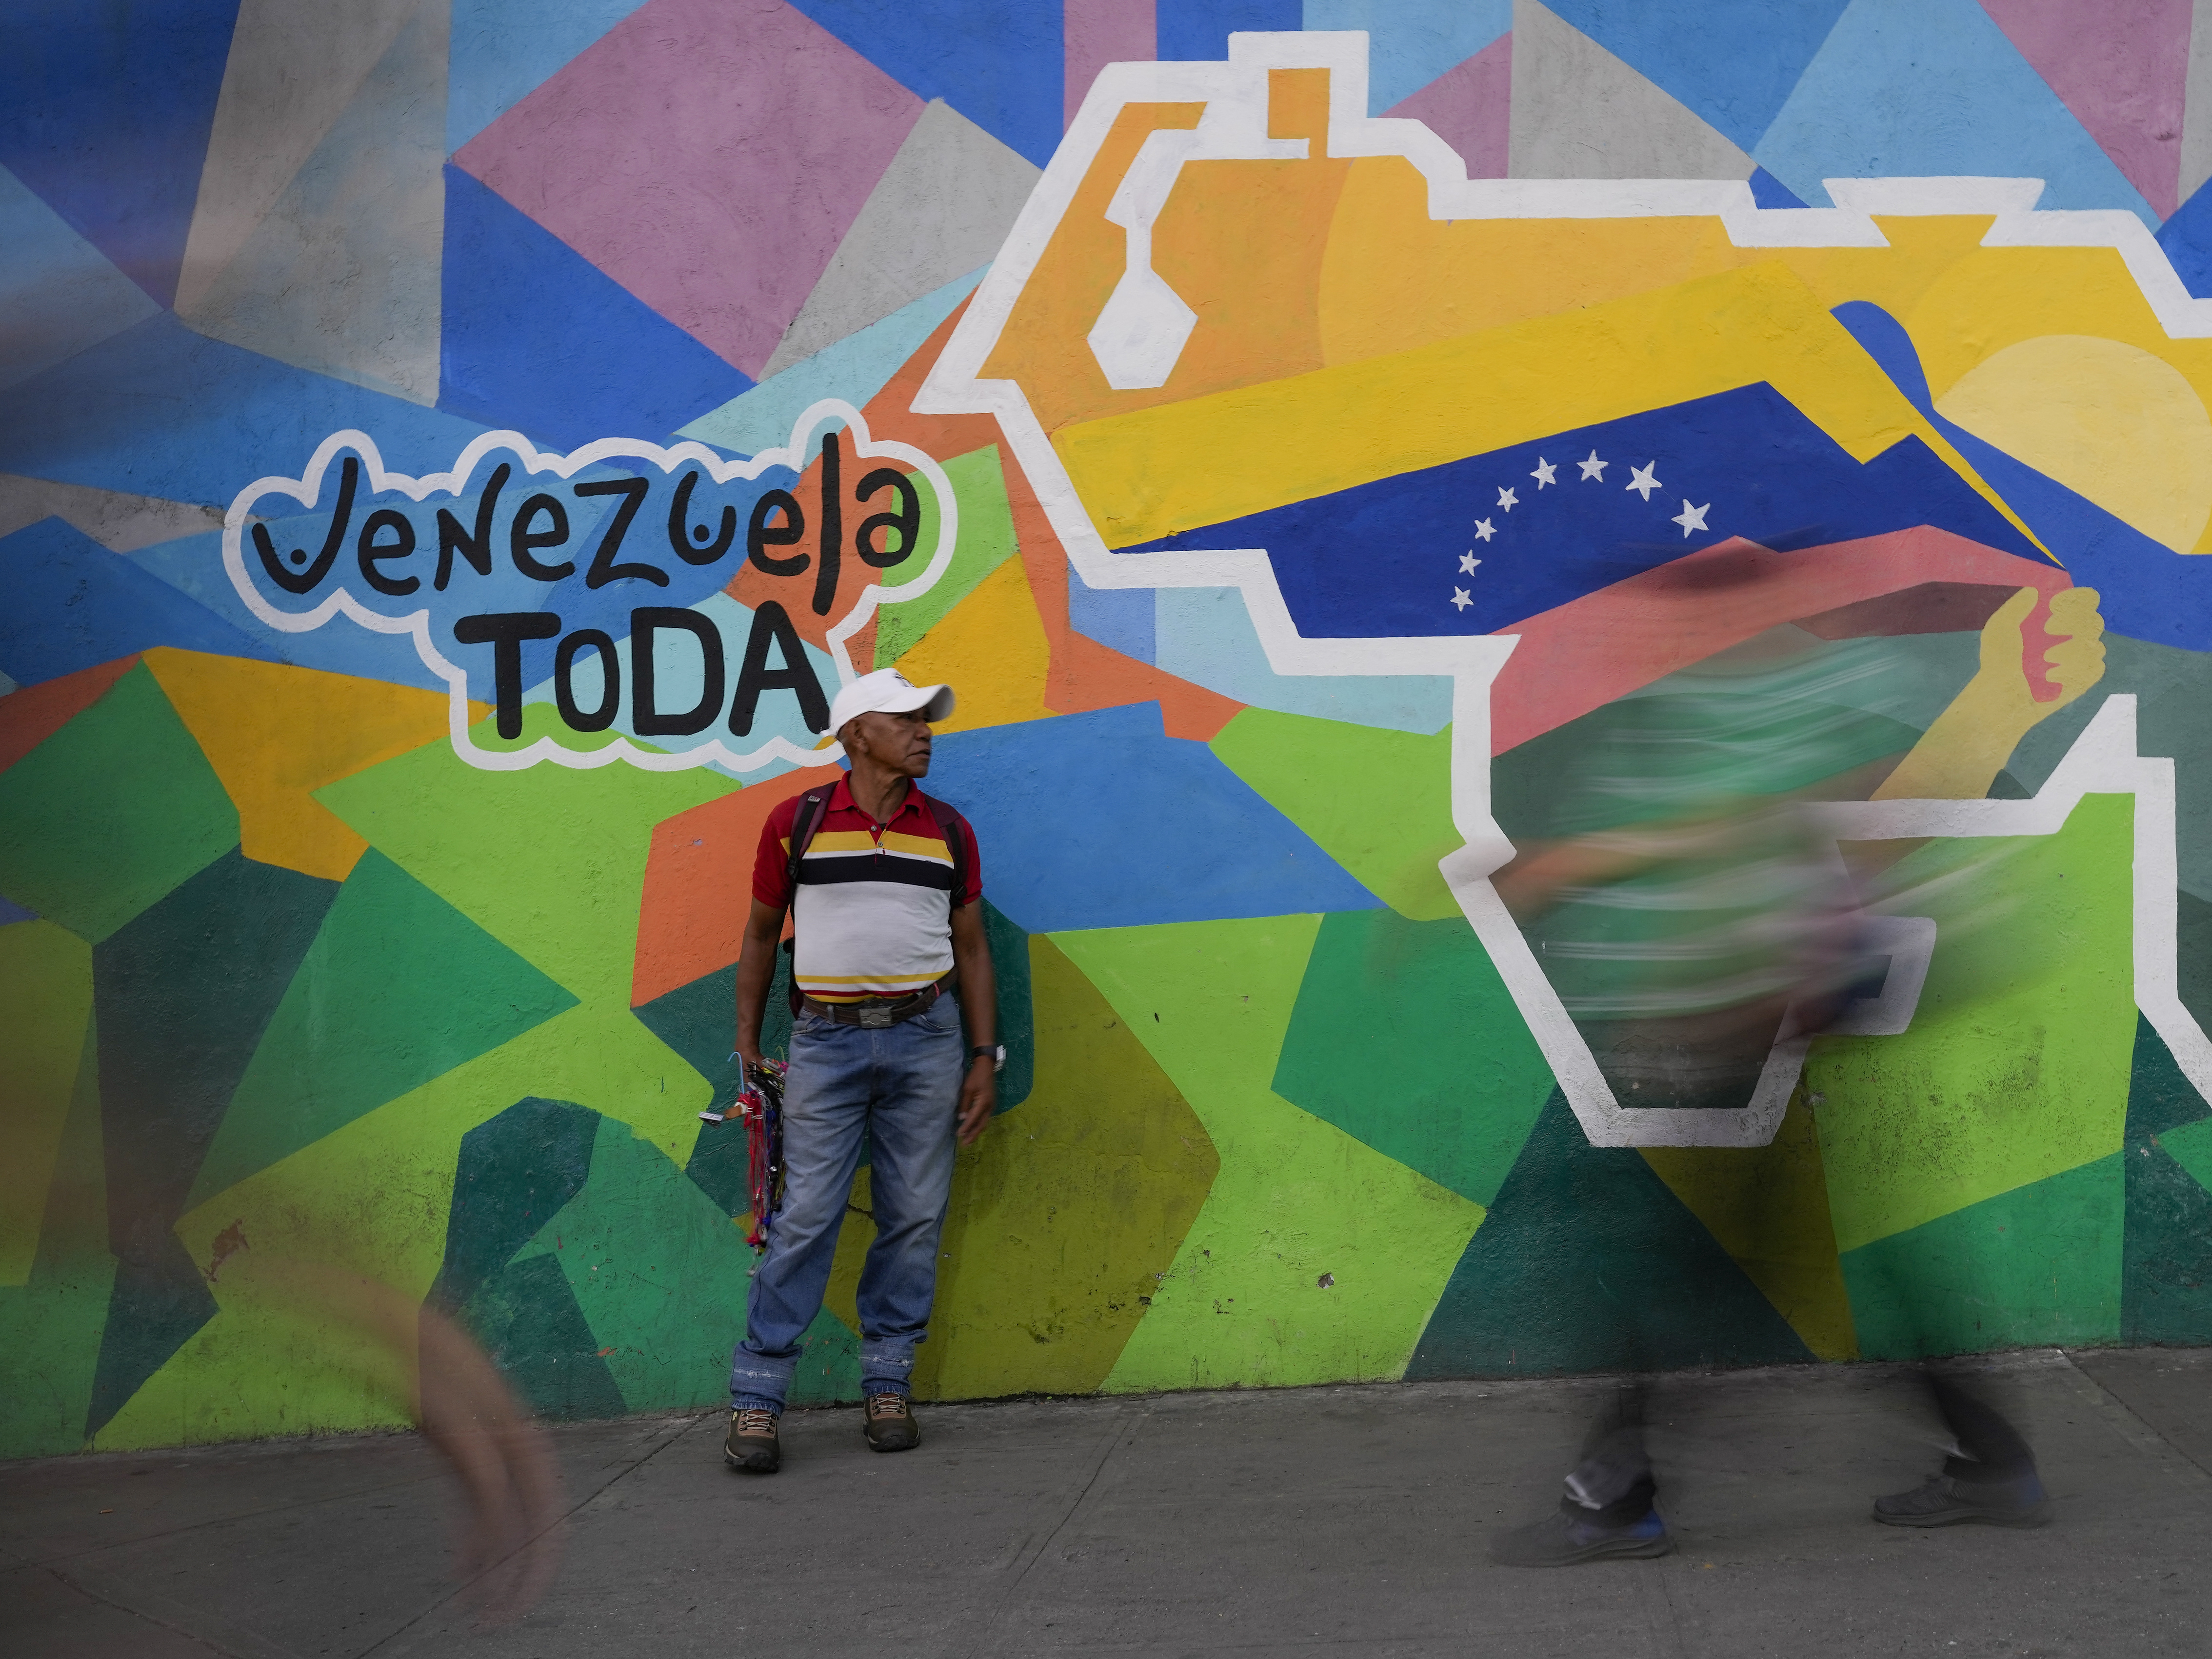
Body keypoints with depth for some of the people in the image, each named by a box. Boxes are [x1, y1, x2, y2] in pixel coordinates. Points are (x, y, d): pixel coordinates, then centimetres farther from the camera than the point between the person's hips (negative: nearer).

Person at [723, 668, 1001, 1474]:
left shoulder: (949, 832, 9)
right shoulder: (797, 822, 2)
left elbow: (971, 950, 12)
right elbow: (761, 933, 10)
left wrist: (985, 1058, 5)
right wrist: (746, 1044, 7)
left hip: (925, 1038, 3)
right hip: (827, 1038, -2)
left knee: (915, 1218, 3)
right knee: (805, 1217, -5)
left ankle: (888, 1386, 15)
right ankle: (755, 1397, 1)